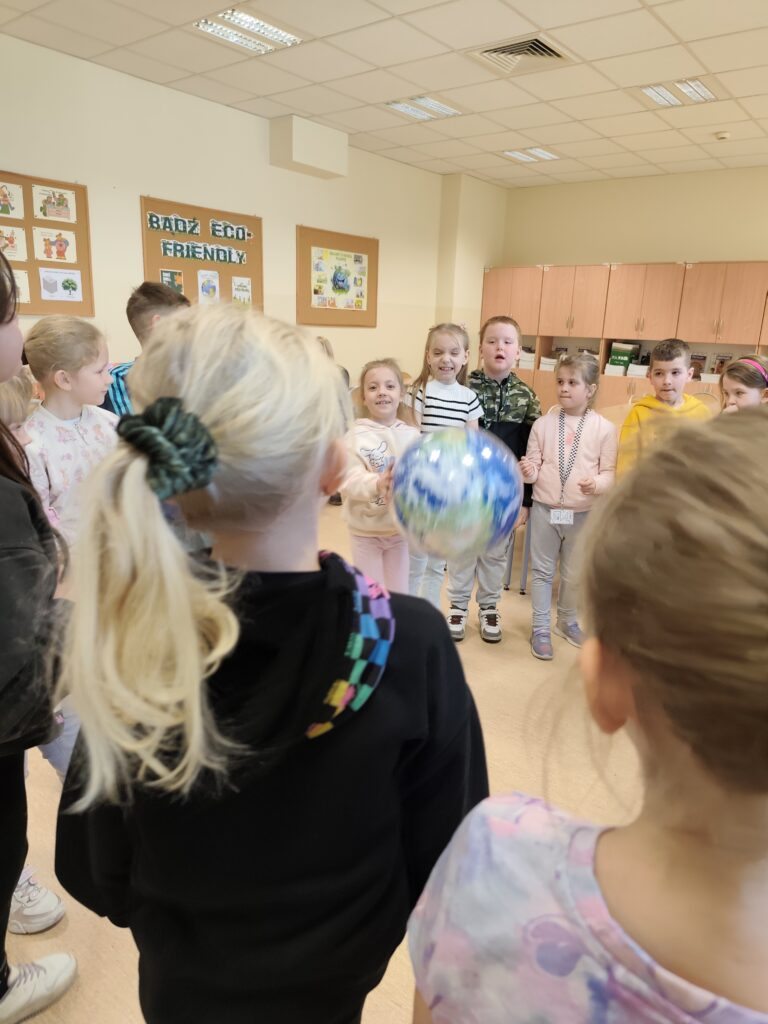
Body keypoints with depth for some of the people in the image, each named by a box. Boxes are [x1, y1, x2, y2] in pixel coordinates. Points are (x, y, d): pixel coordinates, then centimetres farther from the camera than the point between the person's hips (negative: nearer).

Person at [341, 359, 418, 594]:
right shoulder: (356, 436, -14)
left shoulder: (411, 435, -3)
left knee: (400, 594, 16)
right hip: (365, 529, -3)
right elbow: (348, 480, -22)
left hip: (399, 527, 3)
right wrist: (377, 484, -38)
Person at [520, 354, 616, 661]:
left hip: (584, 514, 0)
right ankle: (540, 628, 24)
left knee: (574, 574, 16)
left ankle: (567, 621, 39)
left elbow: (610, 471, -4)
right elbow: (534, 466, 2)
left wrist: (597, 484, -24)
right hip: (545, 508, 0)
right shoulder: (543, 423, -2)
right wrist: (529, 471, -21)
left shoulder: (604, 428, -5)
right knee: (542, 571, 10)